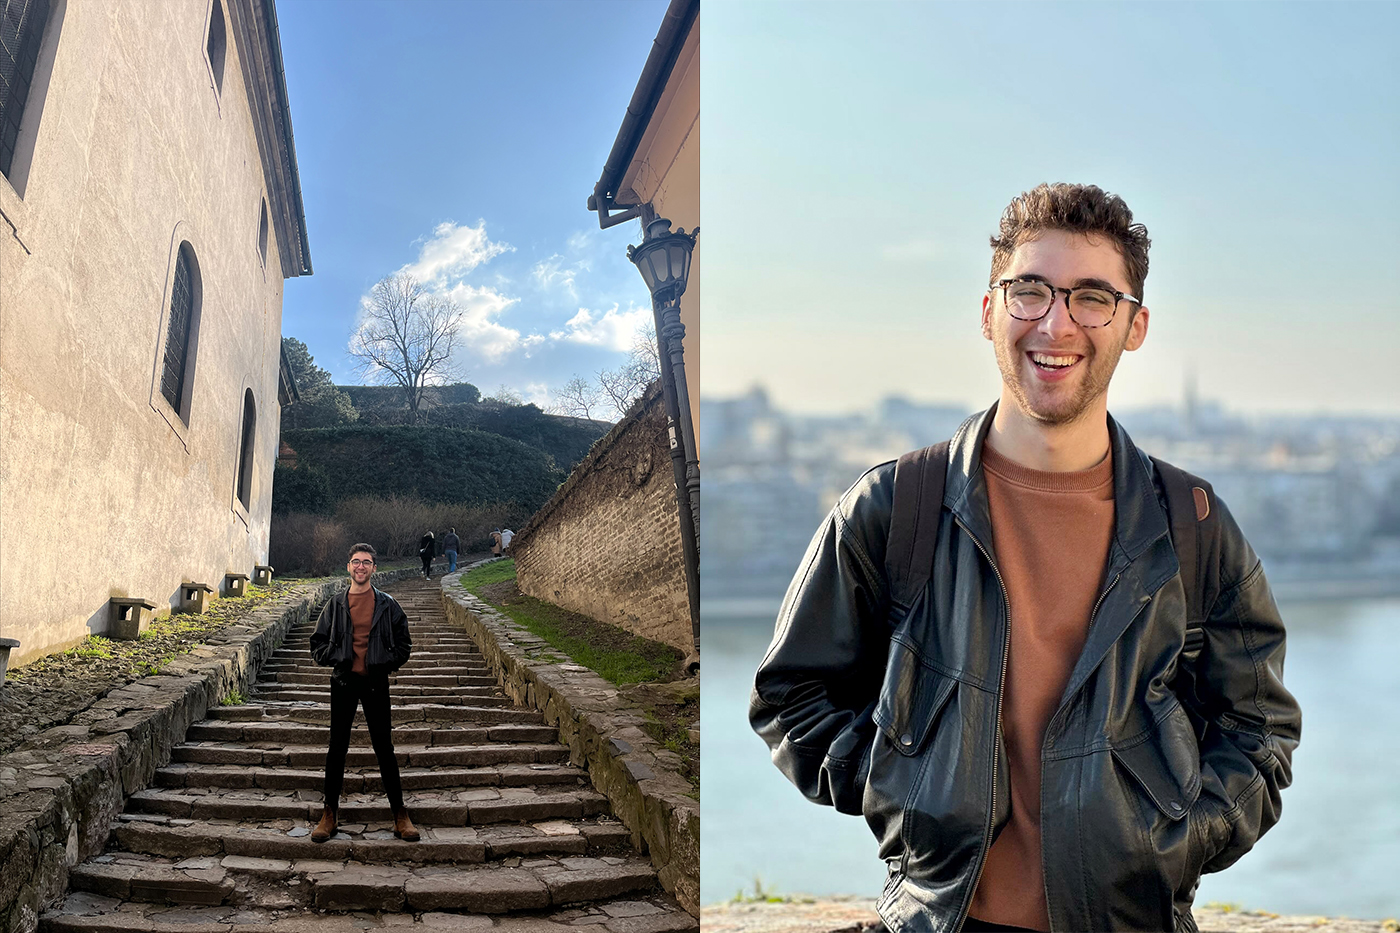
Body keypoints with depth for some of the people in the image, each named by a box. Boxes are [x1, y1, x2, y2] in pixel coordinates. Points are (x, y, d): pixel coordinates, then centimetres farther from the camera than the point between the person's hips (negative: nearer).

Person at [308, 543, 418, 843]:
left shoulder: (387, 604, 4)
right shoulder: (335, 604, 6)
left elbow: (404, 644, 7)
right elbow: (318, 644, 8)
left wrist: (387, 664, -4)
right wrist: (338, 658, -5)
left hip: (376, 683, -1)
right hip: (343, 681, 1)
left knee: (384, 748, 2)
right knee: (337, 747, 6)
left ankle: (400, 813, 8)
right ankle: (330, 812, 18)